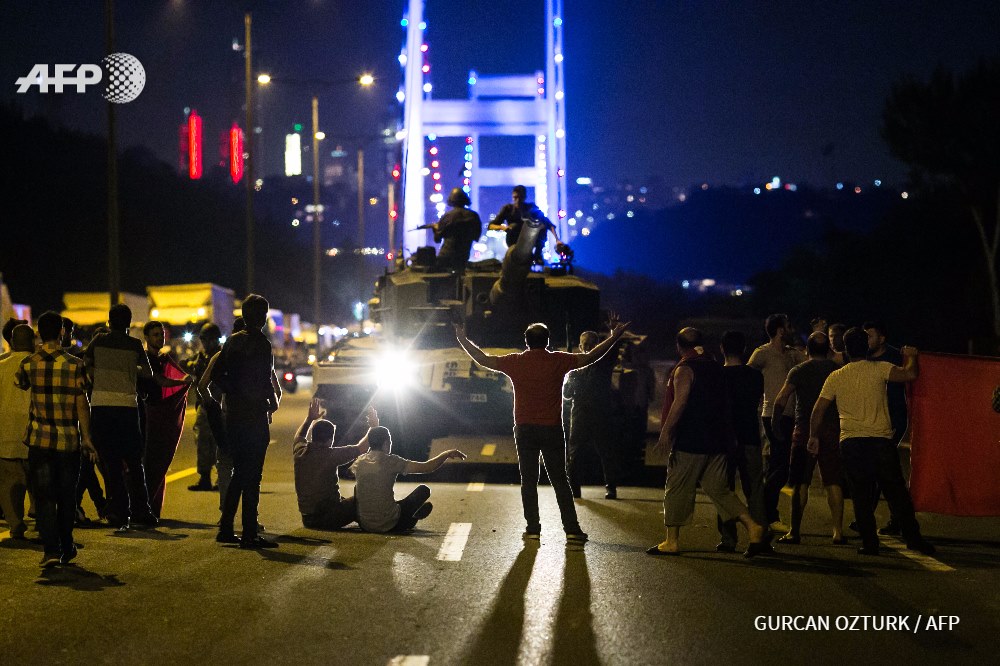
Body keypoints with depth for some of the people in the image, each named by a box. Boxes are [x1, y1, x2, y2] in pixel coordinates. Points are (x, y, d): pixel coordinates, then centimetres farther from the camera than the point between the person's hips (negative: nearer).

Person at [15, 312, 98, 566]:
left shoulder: (28, 364, -2)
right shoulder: (74, 365, -6)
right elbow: (81, 403, -5)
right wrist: (86, 438, 2)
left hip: (40, 440, 0)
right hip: (69, 440, 0)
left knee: (44, 497, 3)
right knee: (67, 496, 13)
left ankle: (51, 549, -8)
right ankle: (66, 548, 21)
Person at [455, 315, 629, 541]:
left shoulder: (515, 362, 1)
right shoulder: (558, 361, -3)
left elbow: (483, 360, 11)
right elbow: (590, 357, 3)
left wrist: (462, 339, 24)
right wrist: (614, 336, 10)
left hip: (525, 429, 1)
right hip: (552, 429, 0)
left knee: (528, 480, 7)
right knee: (560, 480, 4)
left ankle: (533, 527, 5)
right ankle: (572, 529, 1)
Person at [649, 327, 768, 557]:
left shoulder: (684, 369, -10)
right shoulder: (716, 367, 13)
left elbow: (679, 403, -19)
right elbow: (724, 403, 18)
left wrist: (665, 433, -18)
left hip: (690, 441, -7)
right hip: (718, 440, 7)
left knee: (677, 489, 4)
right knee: (718, 489, 10)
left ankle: (671, 541, 8)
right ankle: (752, 526, -4)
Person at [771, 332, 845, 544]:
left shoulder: (798, 371, 0)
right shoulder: (837, 370, 6)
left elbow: (781, 399, -8)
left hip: (804, 430, -2)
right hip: (831, 431, 2)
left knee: (800, 483, 2)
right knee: (833, 483, 5)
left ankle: (794, 531, 1)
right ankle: (838, 531, 2)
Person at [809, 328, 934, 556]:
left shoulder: (835, 377, 6)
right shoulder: (879, 369, -1)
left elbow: (818, 411, 6)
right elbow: (910, 374, -10)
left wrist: (814, 436, 19)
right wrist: (911, 357, 11)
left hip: (851, 443, 1)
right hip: (881, 440, -1)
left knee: (861, 496, 6)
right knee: (897, 492, 6)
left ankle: (869, 543, 3)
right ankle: (913, 538, 8)